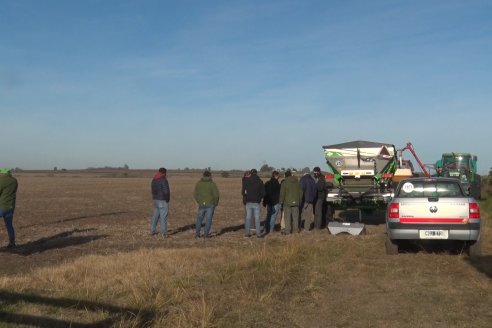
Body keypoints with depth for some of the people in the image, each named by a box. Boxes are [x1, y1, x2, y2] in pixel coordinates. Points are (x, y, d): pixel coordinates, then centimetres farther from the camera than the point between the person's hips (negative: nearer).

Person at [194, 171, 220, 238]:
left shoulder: (198, 183, 1)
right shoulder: (212, 184, -9)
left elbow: (195, 194, 4)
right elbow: (216, 195, -15)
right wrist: (216, 203, 1)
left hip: (201, 204, 2)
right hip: (210, 205, -2)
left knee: (199, 218, 17)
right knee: (208, 219, 7)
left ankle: (197, 233, 10)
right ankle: (206, 234, 6)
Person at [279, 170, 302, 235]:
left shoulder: (284, 183, -9)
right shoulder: (297, 182, 7)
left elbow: (282, 193, -9)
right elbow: (300, 192, 12)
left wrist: (281, 201, 1)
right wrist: (299, 201, 21)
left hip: (287, 202, -4)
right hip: (295, 202, 4)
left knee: (287, 217, 0)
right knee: (295, 216, 11)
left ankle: (287, 230, -1)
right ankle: (295, 229, 15)